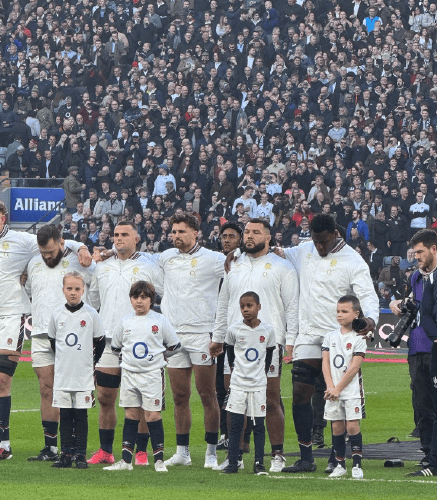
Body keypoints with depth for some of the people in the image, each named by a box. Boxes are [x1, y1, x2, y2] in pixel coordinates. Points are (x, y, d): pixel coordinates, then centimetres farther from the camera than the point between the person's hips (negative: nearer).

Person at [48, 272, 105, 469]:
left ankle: (81, 455, 4)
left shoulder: (91, 314, -3)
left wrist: (92, 362, 6)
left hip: (84, 375, -2)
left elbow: (100, 341, 7)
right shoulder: (57, 314, 3)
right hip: (62, 374, 2)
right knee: (65, 415, 3)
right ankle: (66, 454, 8)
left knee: (81, 415, 0)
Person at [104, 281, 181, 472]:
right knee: (131, 415, 5)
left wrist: (159, 356, 6)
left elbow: (174, 346, 6)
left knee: (153, 415, -5)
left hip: (152, 374, -3)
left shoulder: (160, 321, -2)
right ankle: (126, 460, 6)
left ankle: (159, 460, 0)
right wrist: (128, 356, 12)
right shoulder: (125, 322, 6)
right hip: (129, 373, 3)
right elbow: (115, 346, 19)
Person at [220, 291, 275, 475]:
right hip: (238, 383, 0)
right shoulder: (234, 330, -3)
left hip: (258, 384, 0)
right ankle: (232, 462, 3)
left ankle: (259, 463, 7)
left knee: (259, 424, 2)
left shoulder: (267, 330, -1)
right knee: (236, 424, -1)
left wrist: (262, 372, 11)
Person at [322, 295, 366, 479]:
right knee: (337, 427, 5)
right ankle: (340, 464, 11)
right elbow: (326, 363, 4)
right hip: (333, 391, 4)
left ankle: (357, 465, -5)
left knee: (352, 426, -8)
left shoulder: (358, 338, -5)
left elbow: (354, 367, -10)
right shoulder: (330, 336, 9)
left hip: (351, 390, -4)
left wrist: (338, 388, -12)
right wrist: (330, 387, -9)